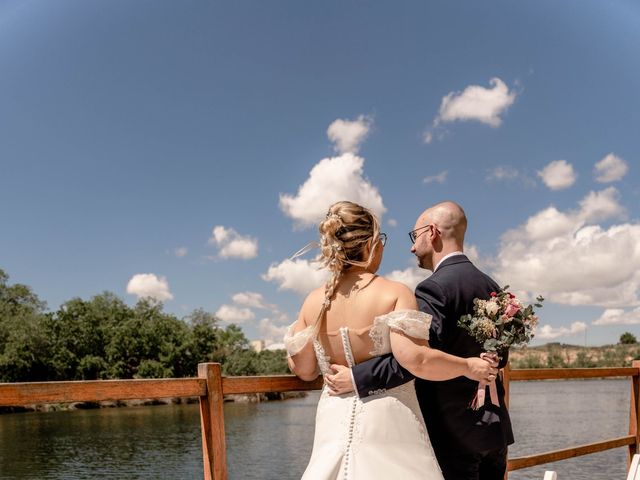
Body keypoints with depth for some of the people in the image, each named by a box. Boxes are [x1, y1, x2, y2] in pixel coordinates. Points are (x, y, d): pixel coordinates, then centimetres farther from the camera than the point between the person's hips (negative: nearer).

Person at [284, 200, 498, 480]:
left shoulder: (314, 301, 0)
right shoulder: (394, 293, -13)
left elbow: (304, 370, 7)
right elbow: (414, 359, -24)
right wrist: (467, 367, -10)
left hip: (335, 422, 4)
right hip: (387, 422, -4)